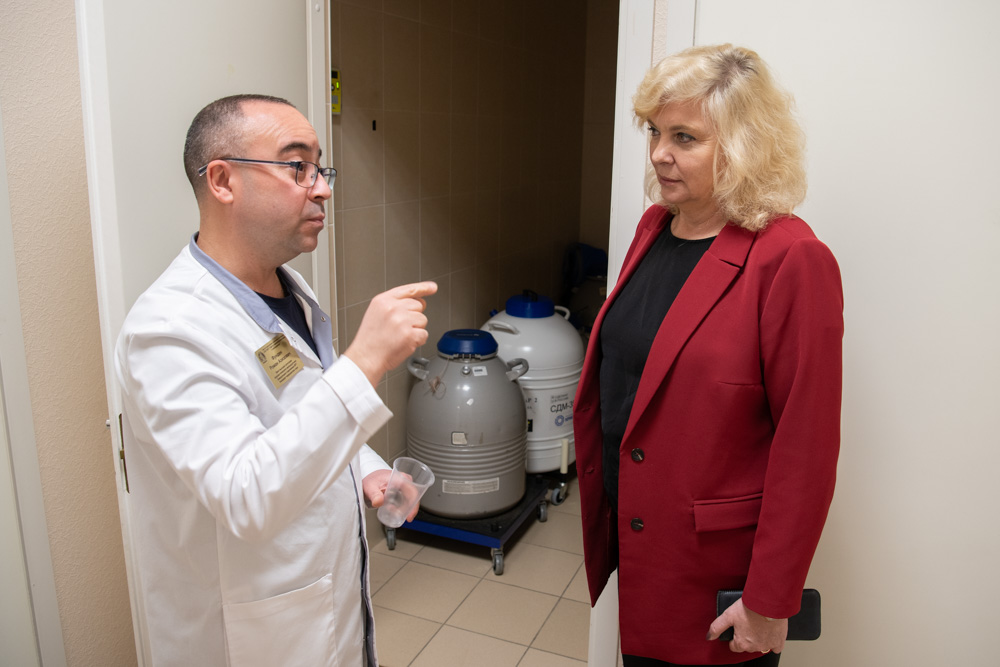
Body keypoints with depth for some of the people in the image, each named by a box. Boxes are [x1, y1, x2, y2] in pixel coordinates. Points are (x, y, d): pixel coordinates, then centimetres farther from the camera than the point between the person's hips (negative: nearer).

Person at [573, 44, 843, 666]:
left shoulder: (792, 260, -21)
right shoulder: (655, 226, 2)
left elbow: (807, 450, -19)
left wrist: (769, 603, -15)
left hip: (715, 561, -6)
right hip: (632, 530, 7)